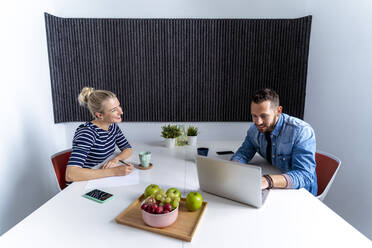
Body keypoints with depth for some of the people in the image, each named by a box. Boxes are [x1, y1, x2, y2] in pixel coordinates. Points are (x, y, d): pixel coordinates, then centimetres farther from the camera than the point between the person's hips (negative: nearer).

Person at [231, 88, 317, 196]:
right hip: (274, 191, 5)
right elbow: (243, 153, -1)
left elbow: (305, 176, -30)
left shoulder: (302, 132, -23)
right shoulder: (255, 129, -6)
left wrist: (268, 180, -47)